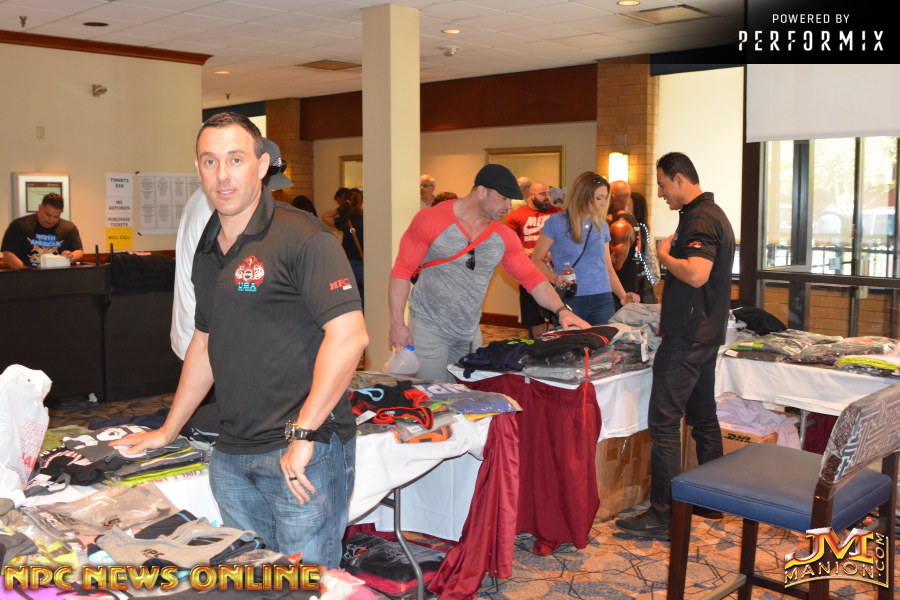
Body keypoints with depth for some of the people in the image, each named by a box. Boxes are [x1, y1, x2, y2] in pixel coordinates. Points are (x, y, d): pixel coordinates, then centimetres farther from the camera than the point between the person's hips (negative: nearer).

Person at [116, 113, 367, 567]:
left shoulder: (301, 236, -11)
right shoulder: (208, 250, 15)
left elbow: (349, 335, -19)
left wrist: (302, 435, -20)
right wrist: (166, 433, 27)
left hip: (305, 451, -7)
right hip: (231, 457, 7)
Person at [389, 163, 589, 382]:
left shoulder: (504, 237, 2)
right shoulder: (431, 220, -12)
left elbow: (532, 277, 5)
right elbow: (402, 270, -10)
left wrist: (562, 310, -9)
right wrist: (397, 323, -14)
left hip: (471, 331, 5)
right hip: (430, 327, -5)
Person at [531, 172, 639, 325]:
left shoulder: (602, 227, 12)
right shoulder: (556, 222, -2)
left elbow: (608, 268, 16)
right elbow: (536, 260, -2)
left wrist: (622, 295, 3)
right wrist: (553, 278, -20)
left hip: (603, 300, 4)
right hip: (569, 300, -4)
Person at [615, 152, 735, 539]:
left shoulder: (700, 219, -16)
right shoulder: (713, 214, 17)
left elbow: (696, 274, -32)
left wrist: (664, 256, -13)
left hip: (687, 339, -11)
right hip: (705, 333, 11)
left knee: (664, 421, -8)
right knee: (703, 415, 17)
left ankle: (663, 514, -4)